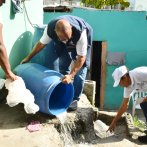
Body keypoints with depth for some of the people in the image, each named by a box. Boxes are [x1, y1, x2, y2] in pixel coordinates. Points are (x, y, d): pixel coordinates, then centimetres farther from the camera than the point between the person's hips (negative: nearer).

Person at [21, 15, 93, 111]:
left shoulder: (81, 32, -44)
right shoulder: (50, 28, -34)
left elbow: (81, 57, -36)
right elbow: (41, 44, -14)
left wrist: (71, 75, -42)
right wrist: (28, 58, -3)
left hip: (80, 41, -3)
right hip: (63, 45, 3)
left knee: (80, 70, -9)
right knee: (63, 67, 0)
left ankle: (75, 99, 1)